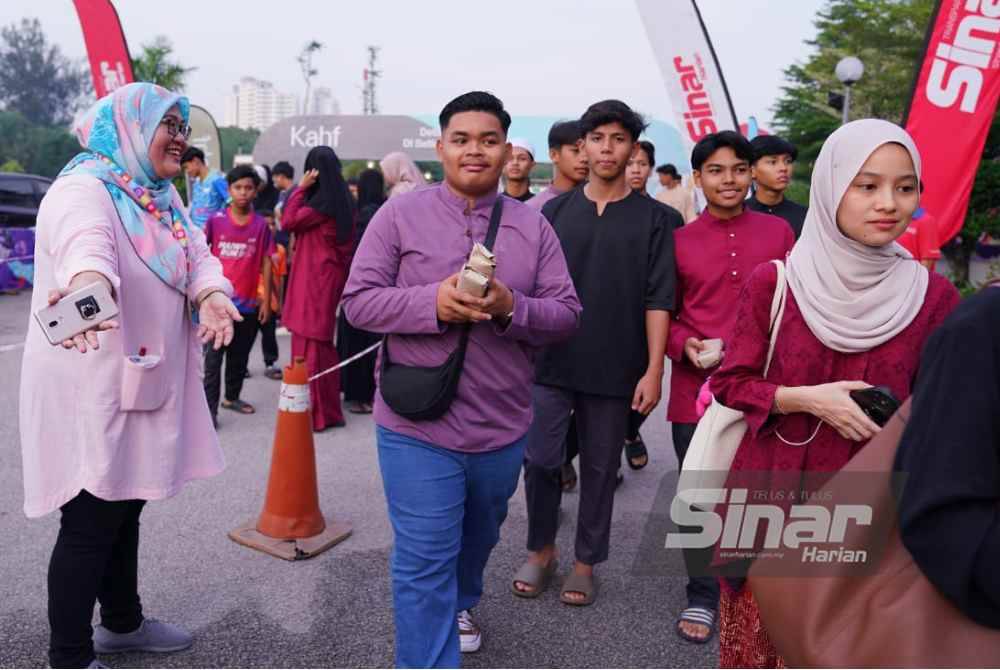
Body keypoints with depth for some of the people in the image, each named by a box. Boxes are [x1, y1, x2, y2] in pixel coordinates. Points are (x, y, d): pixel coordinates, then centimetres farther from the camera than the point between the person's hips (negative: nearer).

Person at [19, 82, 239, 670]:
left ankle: (124, 621, 40)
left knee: (125, 506, 21)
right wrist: (89, 288, -63)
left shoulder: (164, 197, 11)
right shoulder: (84, 189, -17)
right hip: (89, 391, -9)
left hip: (142, 384, 9)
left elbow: (197, 255, -2)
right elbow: (86, 243, -40)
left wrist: (213, 295, -25)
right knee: (91, 522, 0)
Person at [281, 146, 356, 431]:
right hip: (332, 276, 9)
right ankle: (328, 407, 26)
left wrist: (301, 187, -8)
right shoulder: (344, 201, 9)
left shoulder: (322, 203, -15)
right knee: (323, 342, 16)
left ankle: (320, 412, 2)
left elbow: (288, 222, -10)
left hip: (315, 279, -9)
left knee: (311, 343, -2)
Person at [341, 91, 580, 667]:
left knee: (479, 537, 26)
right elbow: (359, 301, -7)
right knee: (424, 563, 0)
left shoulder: (533, 226, 3)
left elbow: (567, 313, -1)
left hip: (502, 425, 4)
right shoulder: (400, 214, -3)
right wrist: (432, 302, -23)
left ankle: (461, 604, 56)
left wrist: (511, 308, -21)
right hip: (417, 424, -3)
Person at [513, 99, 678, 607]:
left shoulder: (653, 217, 1)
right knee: (540, 460, 2)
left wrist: (653, 370, -9)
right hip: (550, 362, 1)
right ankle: (540, 550, 26)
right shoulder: (555, 211, 6)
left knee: (600, 468, 9)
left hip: (614, 369, -1)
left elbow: (658, 299, -3)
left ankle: (586, 562, 27)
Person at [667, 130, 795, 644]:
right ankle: (702, 597, 27)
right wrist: (685, 345, -12)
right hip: (696, 389, 0)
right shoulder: (679, 240, 2)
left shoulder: (778, 231, 5)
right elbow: (663, 313, 8)